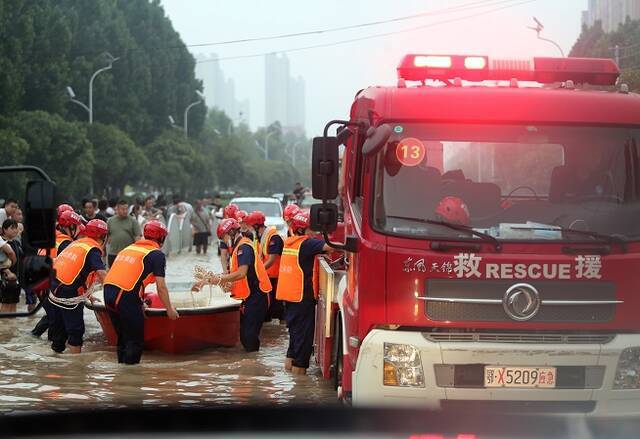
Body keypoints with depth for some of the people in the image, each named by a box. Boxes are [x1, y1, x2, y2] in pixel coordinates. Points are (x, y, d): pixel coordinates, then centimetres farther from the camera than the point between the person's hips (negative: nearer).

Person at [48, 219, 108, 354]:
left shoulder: (77, 243, 17)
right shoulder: (93, 249, -7)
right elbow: (102, 275, -18)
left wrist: (86, 294, 25)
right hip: (68, 292, -8)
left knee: (57, 327, 18)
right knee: (76, 330, 0)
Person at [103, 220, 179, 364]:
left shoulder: (129, 248, 24)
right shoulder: (157, 254, 4)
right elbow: (161, 287, 0)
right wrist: (169, 309, 10)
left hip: (108, 289, 7)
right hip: (127, 297, -7)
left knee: (123, 337, 19)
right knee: (136, 341, 3)